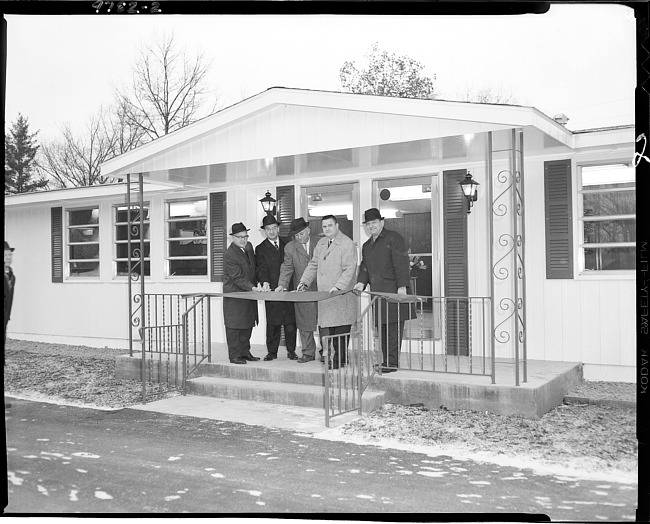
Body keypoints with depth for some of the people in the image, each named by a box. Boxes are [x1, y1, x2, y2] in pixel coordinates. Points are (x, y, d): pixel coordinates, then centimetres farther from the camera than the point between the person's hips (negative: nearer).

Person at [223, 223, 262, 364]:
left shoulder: (249, 247, 8)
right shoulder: (229, 255, -18)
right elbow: (238, 277, -22)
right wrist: (252, 288, -29)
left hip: (248, 294, 8)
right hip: (234, 295, -8)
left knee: (248, 325, 12)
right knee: (234, 326, -1)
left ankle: (245, 352, 22)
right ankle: (234, 355, 5)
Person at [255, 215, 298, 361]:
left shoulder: (288, 243, 11)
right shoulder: (260, 249, 5)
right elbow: (261, 269, -5)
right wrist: (264, 282, -24)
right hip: (272, 290, -1)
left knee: (290, 322, 4)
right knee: (272, 323, 2)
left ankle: (291, 351, 14)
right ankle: (272, 351, 13)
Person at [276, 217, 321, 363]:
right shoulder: (290, 247, 2)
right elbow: (287, 268, -3)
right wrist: (282, 285, -18)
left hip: (321, 289, -1)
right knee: (304, 324, 5)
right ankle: (308, 353, 16)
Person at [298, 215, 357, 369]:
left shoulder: (347, 244, -7)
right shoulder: (321, 243, 17)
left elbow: (349, 269, -14)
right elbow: (313, 265, 22)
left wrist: (338, 286, -24)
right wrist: (304, 282, 10)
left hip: (342, 294, -6)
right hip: (324, 294, 7)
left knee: (341, 330, -3)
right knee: (324, 327, 4)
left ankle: (340, 360, 5)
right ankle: (329, 355, 14)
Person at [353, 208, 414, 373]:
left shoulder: (394, 238, -2)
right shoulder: (366, 246, 21)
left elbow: (401, 263, -10)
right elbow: (364, 267, 21)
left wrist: (402, 286, -18)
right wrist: (361, 282, 2)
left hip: (394, 291, -7)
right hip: (377, 292, 7)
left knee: (393, 327, -7)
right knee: (382, 328, 9)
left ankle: (393, 362, -4)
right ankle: (386, 361, 16)